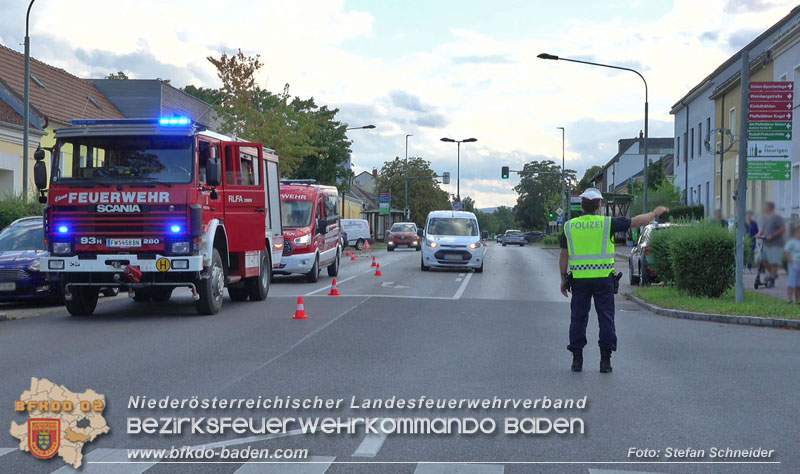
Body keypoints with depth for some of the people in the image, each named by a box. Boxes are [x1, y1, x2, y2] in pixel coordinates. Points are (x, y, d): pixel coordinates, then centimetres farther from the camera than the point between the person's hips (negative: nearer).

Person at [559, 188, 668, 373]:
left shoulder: (569, 226, 4)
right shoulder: (607, 223, -2)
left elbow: (564, 255, 6)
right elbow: (636, 222, 4)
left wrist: (563, 278, 14)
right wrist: (655, 213, 20)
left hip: (579, 279, 2)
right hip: (603, 278, -2)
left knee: (578, 318, 7)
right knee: (605, 318, 4)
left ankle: (577, 359, 6)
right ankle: (605, 360, 2)